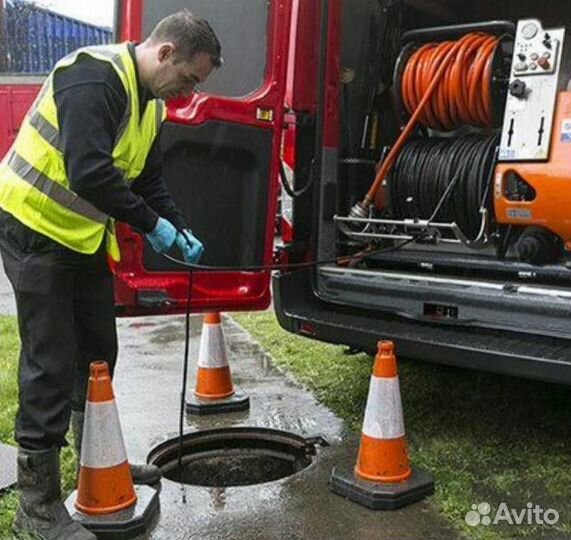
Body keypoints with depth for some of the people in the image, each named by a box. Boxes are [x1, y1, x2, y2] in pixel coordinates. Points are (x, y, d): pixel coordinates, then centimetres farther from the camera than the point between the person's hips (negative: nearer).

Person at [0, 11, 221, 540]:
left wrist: (181, 230, -1)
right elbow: (88, 172, -31)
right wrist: (151, 224, -22)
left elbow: (149, 179, 13)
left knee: (97, 352, 16)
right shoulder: (95, 76, -22)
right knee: (51, 367, -6)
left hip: (84, 235, 9)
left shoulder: (150, 103, 9)